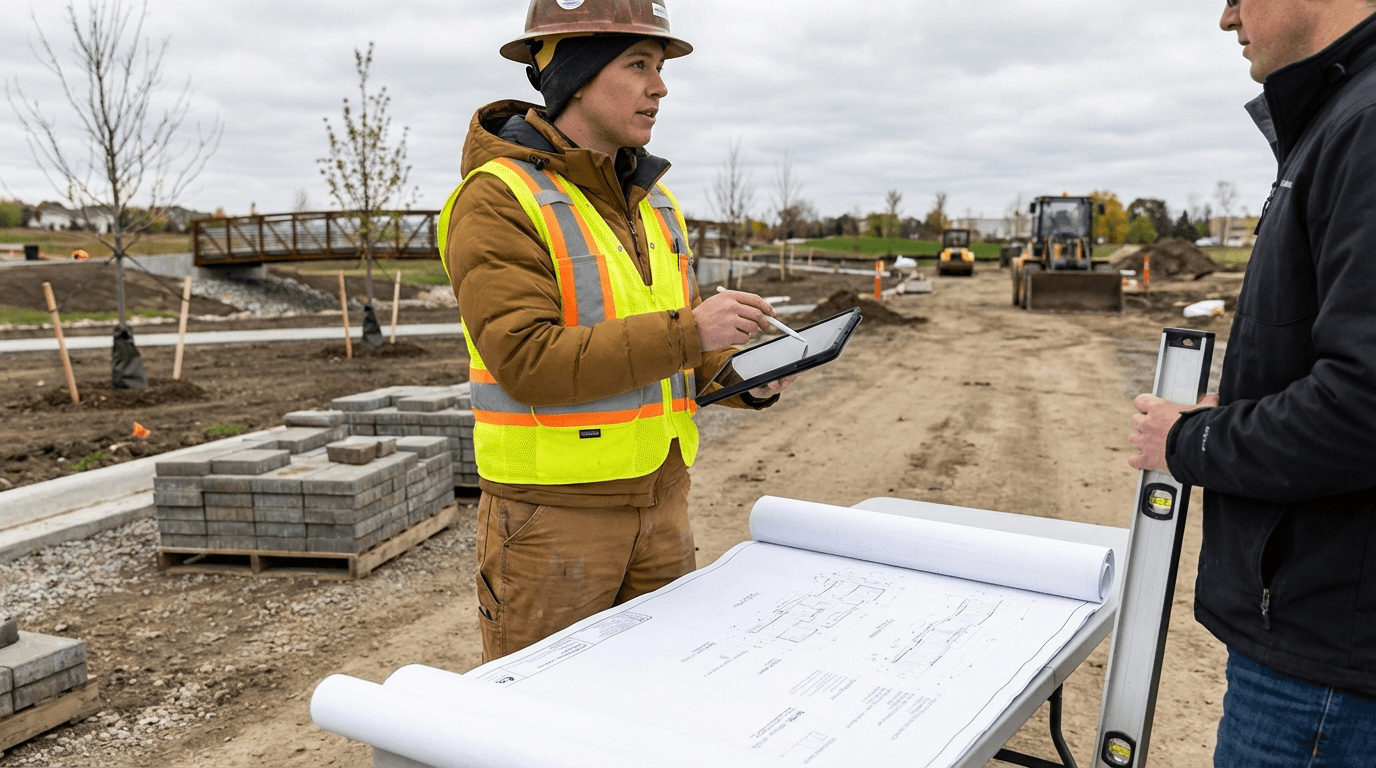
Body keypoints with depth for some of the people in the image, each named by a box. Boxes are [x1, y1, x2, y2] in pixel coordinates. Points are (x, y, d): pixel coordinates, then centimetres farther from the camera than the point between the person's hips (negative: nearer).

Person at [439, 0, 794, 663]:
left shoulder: (652, 204, 10)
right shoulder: (498, 200, -14)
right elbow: (529, 364, -23)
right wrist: (685, 333, -24)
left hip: (659, 499, 7)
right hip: (551, 511, -7)